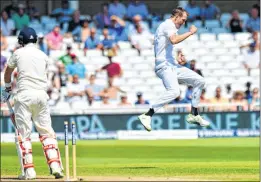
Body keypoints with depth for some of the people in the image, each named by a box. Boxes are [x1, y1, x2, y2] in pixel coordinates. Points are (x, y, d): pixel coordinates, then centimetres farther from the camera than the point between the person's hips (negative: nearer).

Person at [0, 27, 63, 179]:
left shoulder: (19, 53, 6)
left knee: (23, 133, 0)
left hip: (24, 95, -3)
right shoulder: (44, 56, 12)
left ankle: (28, 171, -6)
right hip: (42, 94, 3)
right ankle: (55, 166, -5)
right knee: (47, 132, 8)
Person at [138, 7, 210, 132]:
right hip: (164, 66, -11)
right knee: (174, 91, -33)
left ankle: (194, 115, 16)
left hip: (172, 66, 11)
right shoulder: (168, 25, -7)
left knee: (199, 81, 12)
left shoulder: (168, 26, 25)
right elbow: (174, 40, -27)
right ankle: (147, 116, -31)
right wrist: (190, 32, -17)